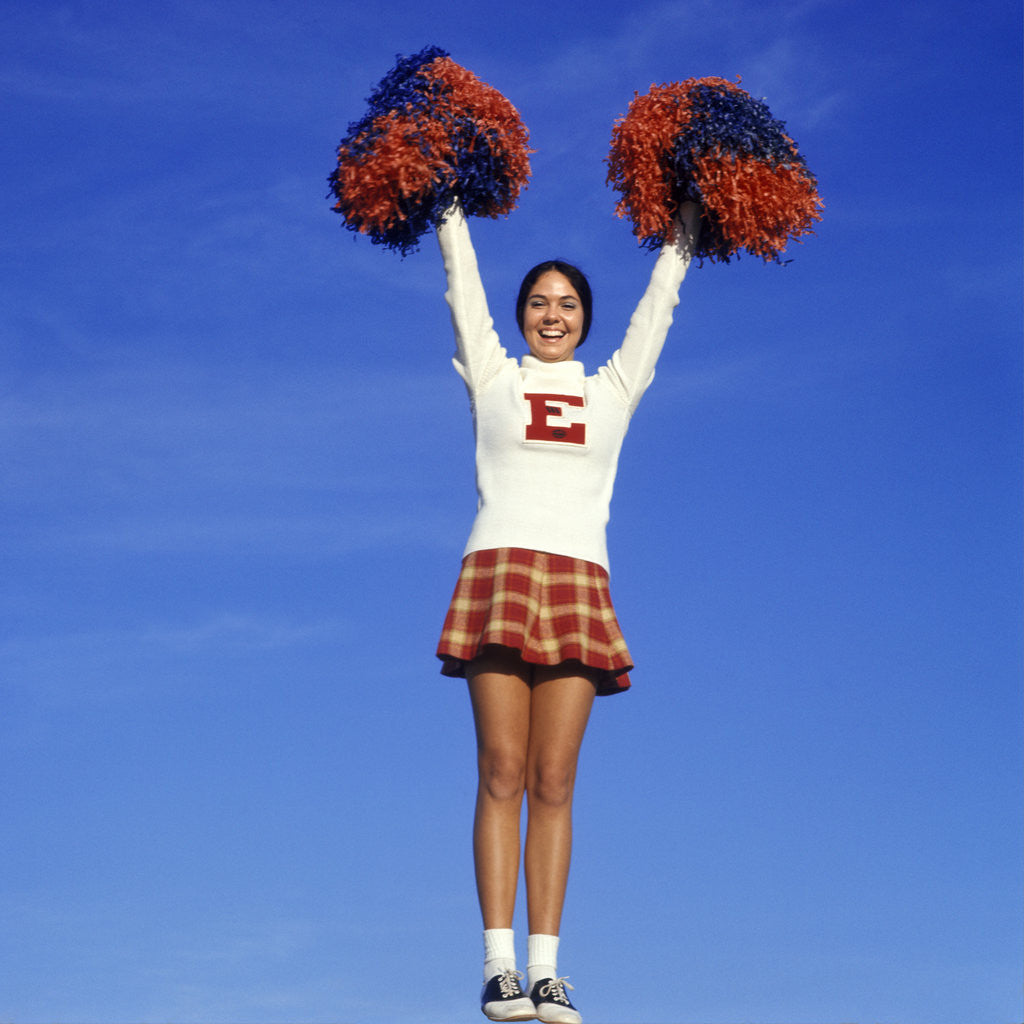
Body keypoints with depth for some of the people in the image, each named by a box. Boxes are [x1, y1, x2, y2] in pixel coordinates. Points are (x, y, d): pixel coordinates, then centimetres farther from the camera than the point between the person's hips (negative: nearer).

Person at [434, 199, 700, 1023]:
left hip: (579, 579, 1)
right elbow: (464, 288, 19)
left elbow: (656, 310, 26)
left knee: (553, 782, -3)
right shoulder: (494, 378, 17)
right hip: (501, 569, -1)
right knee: (502, 775, -8)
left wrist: (681, 241, 32)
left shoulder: (611, 390, 21)